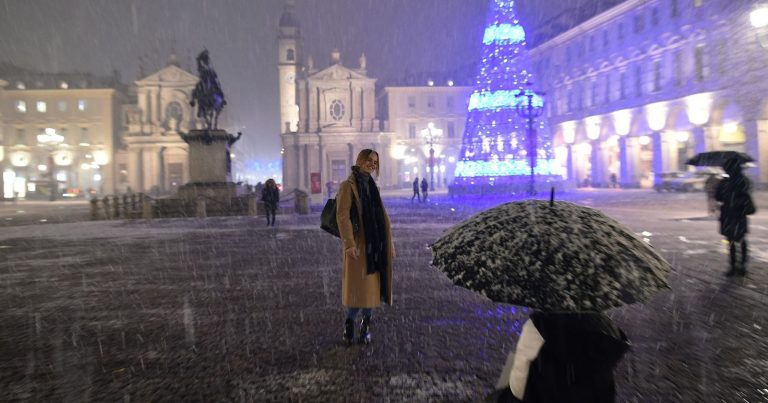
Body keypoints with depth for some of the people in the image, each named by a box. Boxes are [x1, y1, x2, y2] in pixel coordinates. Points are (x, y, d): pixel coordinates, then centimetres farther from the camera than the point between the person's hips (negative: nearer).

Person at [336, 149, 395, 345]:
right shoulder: (348, 185, -6)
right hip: (358, 244, -6)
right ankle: (350, 322, 15)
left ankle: (366, 325, 18)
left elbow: (383, 216, 14)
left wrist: (389, 243, 11)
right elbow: (342, 215, -15)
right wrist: (349, 243, -24)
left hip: (375, 244, 6)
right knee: (357, 285, -2)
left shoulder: (372, 186, 14)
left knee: (372, 285, 8)